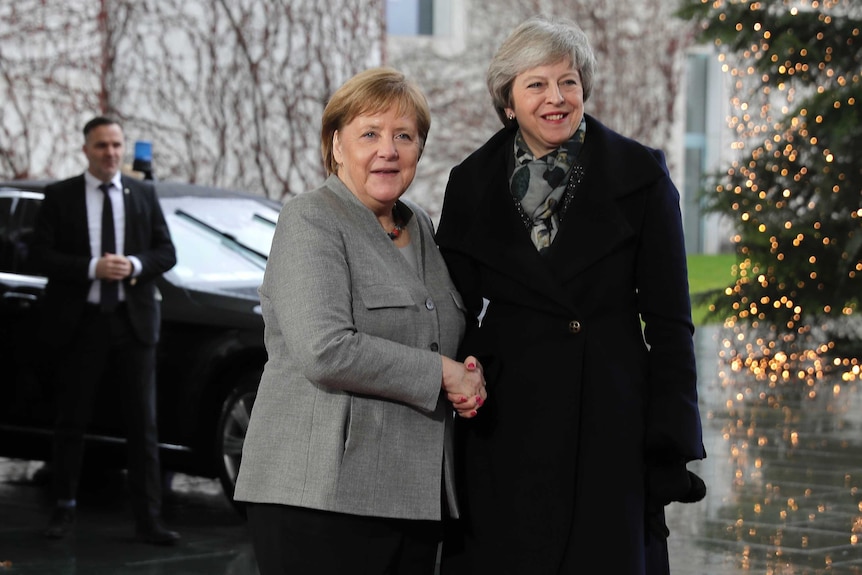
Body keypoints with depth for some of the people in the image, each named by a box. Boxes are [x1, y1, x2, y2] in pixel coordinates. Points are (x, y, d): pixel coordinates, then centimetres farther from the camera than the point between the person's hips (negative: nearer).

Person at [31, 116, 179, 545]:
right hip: (81, 322, -1)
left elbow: (166, 252, 7)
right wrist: (92, 268, -17)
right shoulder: (59, 197, 1)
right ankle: (64, 509, 23)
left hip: (133, 321, 1)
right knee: (71, 422, 8)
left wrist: (136, 265, -13)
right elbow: (42, 256, -5)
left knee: (143, 425, 0)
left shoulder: (143, 195, 8)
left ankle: (148, 520, 3)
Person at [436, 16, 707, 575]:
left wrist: (670, 447, -6)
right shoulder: (473, 183, 5)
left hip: (609, 424, -1)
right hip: (503, 431, 2)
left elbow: (668, 320, -1)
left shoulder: (640, 173, -1)